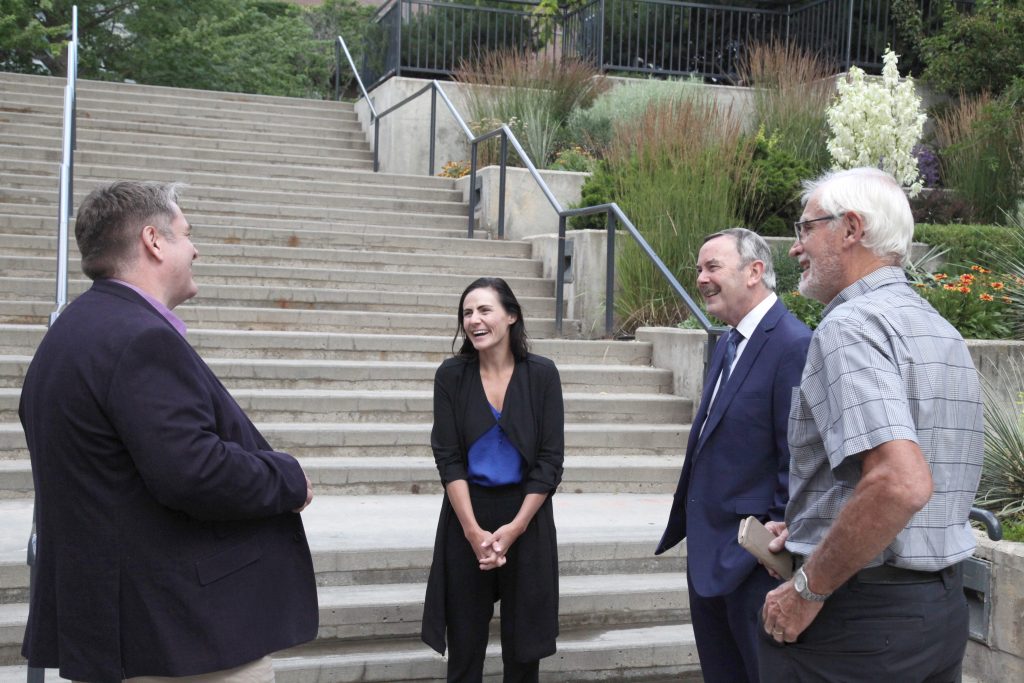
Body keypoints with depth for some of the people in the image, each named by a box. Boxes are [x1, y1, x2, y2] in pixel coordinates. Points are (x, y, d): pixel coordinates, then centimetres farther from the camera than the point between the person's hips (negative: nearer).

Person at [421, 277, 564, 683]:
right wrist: (473, 530, -14)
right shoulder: (451, 375, -3)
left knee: (523, 644, 9)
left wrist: (514, 527, -13)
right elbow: (447, 458, -5)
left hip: (526, 516, 0)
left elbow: (550, 460, -6)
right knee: (465, 643, 8)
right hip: (467, 516, 1)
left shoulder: (541, 375, -5)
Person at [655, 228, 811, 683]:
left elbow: (797, 465, -20)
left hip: (752, 562, -9)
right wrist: (695, 532, 15)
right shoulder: (727, 344, 12)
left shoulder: (794, 346, -18)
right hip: (708, 557, 9)